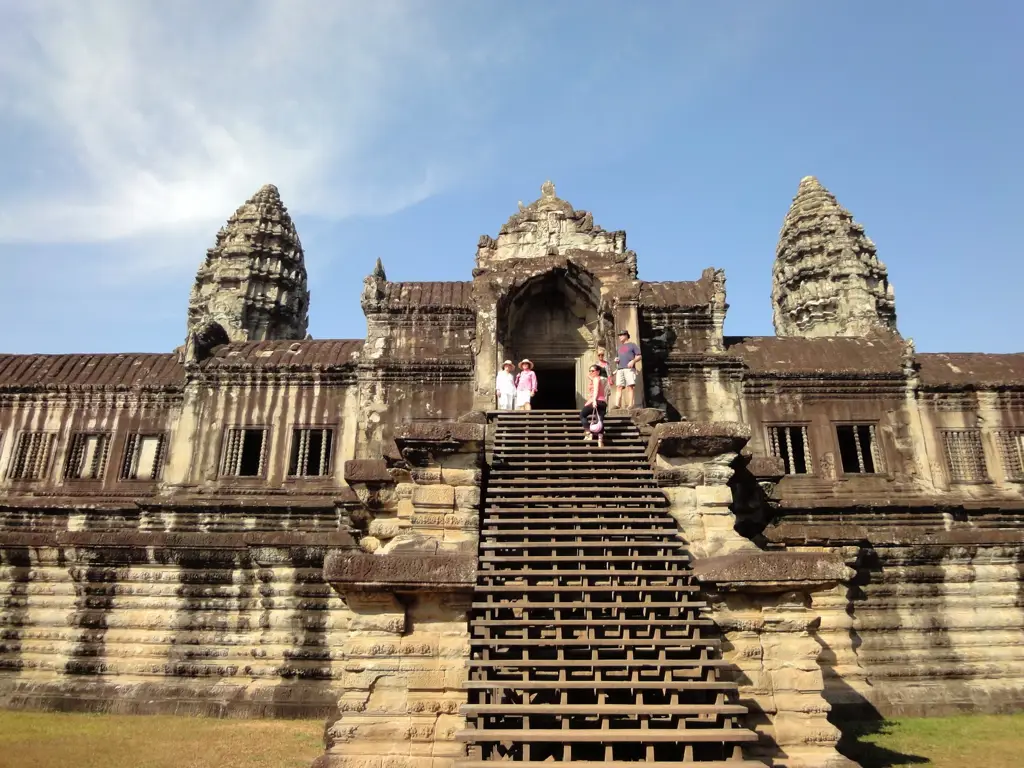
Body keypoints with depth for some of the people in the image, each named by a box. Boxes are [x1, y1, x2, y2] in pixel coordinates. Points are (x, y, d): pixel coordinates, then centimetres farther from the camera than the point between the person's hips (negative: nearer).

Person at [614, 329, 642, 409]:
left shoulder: (632, 345, 10)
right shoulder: (620, 347, 29)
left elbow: (639, 356, 4)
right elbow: (617, 357, 36)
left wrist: (633, 361, -14)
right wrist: (616, 360, 12)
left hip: (629, 369, -5)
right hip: (620, 369, 6)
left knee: (629, 386, -12)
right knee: (619, 387, -6)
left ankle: (630, 404, -16)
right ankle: (617, 404, -14)